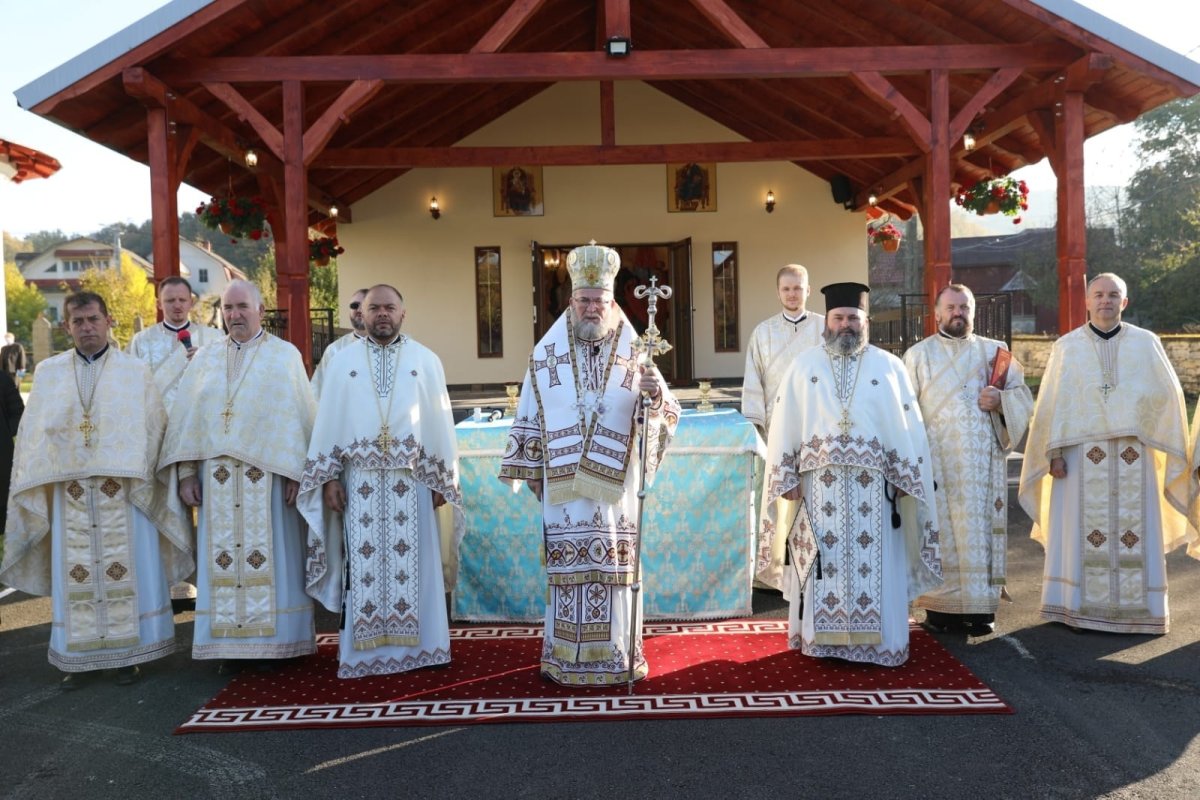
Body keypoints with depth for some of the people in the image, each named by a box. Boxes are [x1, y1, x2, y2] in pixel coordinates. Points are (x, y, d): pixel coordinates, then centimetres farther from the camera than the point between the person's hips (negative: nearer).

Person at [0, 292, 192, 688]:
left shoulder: (136, 371, 4)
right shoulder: (48, 373, 10)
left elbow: (154, 430, 3)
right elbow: (33, 435, 10)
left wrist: (141, 480, -4)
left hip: (124, 491, -2)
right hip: (69, 493, 2)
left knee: (127, 572, 1)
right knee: (75, 576, 4)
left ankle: (128, 653, 11)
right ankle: (78, 657, 14)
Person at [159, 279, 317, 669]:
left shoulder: (285, 355, 2)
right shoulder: (205, 358, 11)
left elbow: (299, 417, -3)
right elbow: (185, 417, 9)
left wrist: (296, 472, -9)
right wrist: (185, 472, 2)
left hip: (268, 477, -3)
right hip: (216, 479, 3)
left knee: (269, 557, 2)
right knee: (222, 560, 5)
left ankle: (272, 640, 11)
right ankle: (229, 642, 14)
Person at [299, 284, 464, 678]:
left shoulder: (426, 360, 6)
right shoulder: (343, 361, 8)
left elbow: (439, 422, 4)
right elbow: (328, 423, 7)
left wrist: (441, 480, 1)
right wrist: (328, 477, 0)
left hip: (411, 479, 0)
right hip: (360, 479, 1)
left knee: (413, 562, 2)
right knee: (363, 564, 2)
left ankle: (416, 645, 13)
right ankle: (364, 651, 11)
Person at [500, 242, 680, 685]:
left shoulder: (633, 354, 3)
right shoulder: (546, 354, 4)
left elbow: (665, 414, -3)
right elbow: (529, 419, 8)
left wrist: (657, 394, -26)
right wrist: (531, 473, 6)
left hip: (614, 485, 0)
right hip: (564, 486, 0)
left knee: (615, 564, 4)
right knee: (567, 564, 4)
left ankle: (616, 652, 18)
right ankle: (566, 654, 16)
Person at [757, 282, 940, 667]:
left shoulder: (888, 365, 7)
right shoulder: (804, 364, 7)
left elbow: (908, 426, 5)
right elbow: (785, 425, 3)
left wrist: (905, 478, -2)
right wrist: (788, 477, -4)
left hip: (872, 483, 0)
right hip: (818, 481, 0)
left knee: (874, 562, 3)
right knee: (822, 563, 3)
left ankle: (875, 639, 14)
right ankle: (821, 637, 14)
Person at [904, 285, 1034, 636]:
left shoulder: (994, 352, 14)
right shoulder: (917, 354, 10)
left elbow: (1024, 396, 12)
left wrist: (1001, 400, -10)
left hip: (983, 459, 2)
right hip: (936, 459, -1)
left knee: (980, 530, 0)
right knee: (940, 531, -3)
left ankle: (981, 608, 6)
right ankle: (940, 607, 4)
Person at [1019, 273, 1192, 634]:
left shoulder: (1147, 343, 7)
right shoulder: (1067, 346, 5)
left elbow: (1168, 394, 3)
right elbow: (1053, 403, 0)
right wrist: (1054, 451, -7)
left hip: (1132, 456, 1)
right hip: (1082, 454, -1)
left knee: (1133, 531, 4)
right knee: (1083, 531, 1)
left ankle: (1136, 608, 12)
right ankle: (1082, 608, 7)